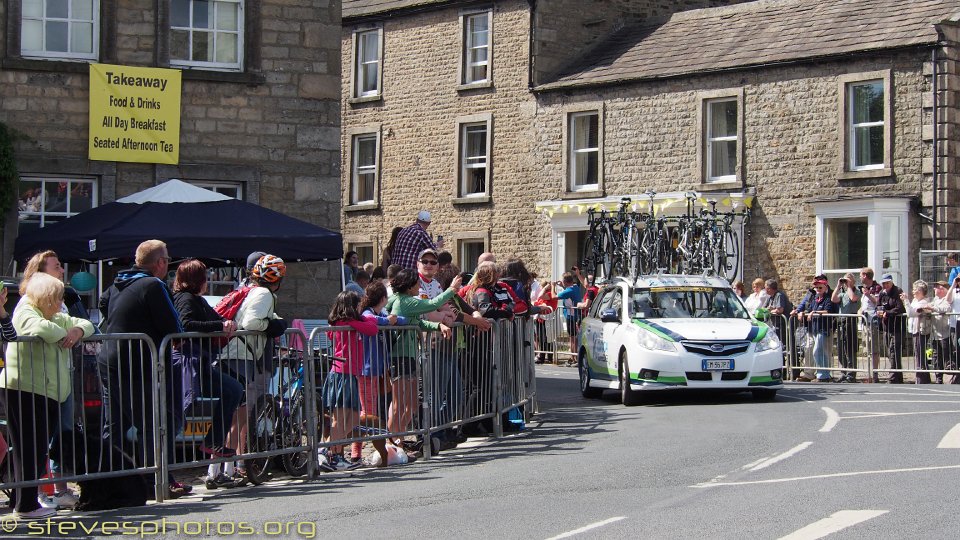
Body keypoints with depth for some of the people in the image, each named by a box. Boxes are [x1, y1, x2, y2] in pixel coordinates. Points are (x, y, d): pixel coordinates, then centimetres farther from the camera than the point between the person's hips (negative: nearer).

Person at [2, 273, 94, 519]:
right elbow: (41, 328, -28)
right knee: (30, 449, -7)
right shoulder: (25, 313, -7)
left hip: (48, 394, 9)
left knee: (40, 450, 9)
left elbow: (86, 324, 23)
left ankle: (24, 502, 15)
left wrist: (77, 331, 0)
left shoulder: (58, 318, 21)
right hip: (24, 390, -9)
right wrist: (65, 336, -10)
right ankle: (26, 506, -3)